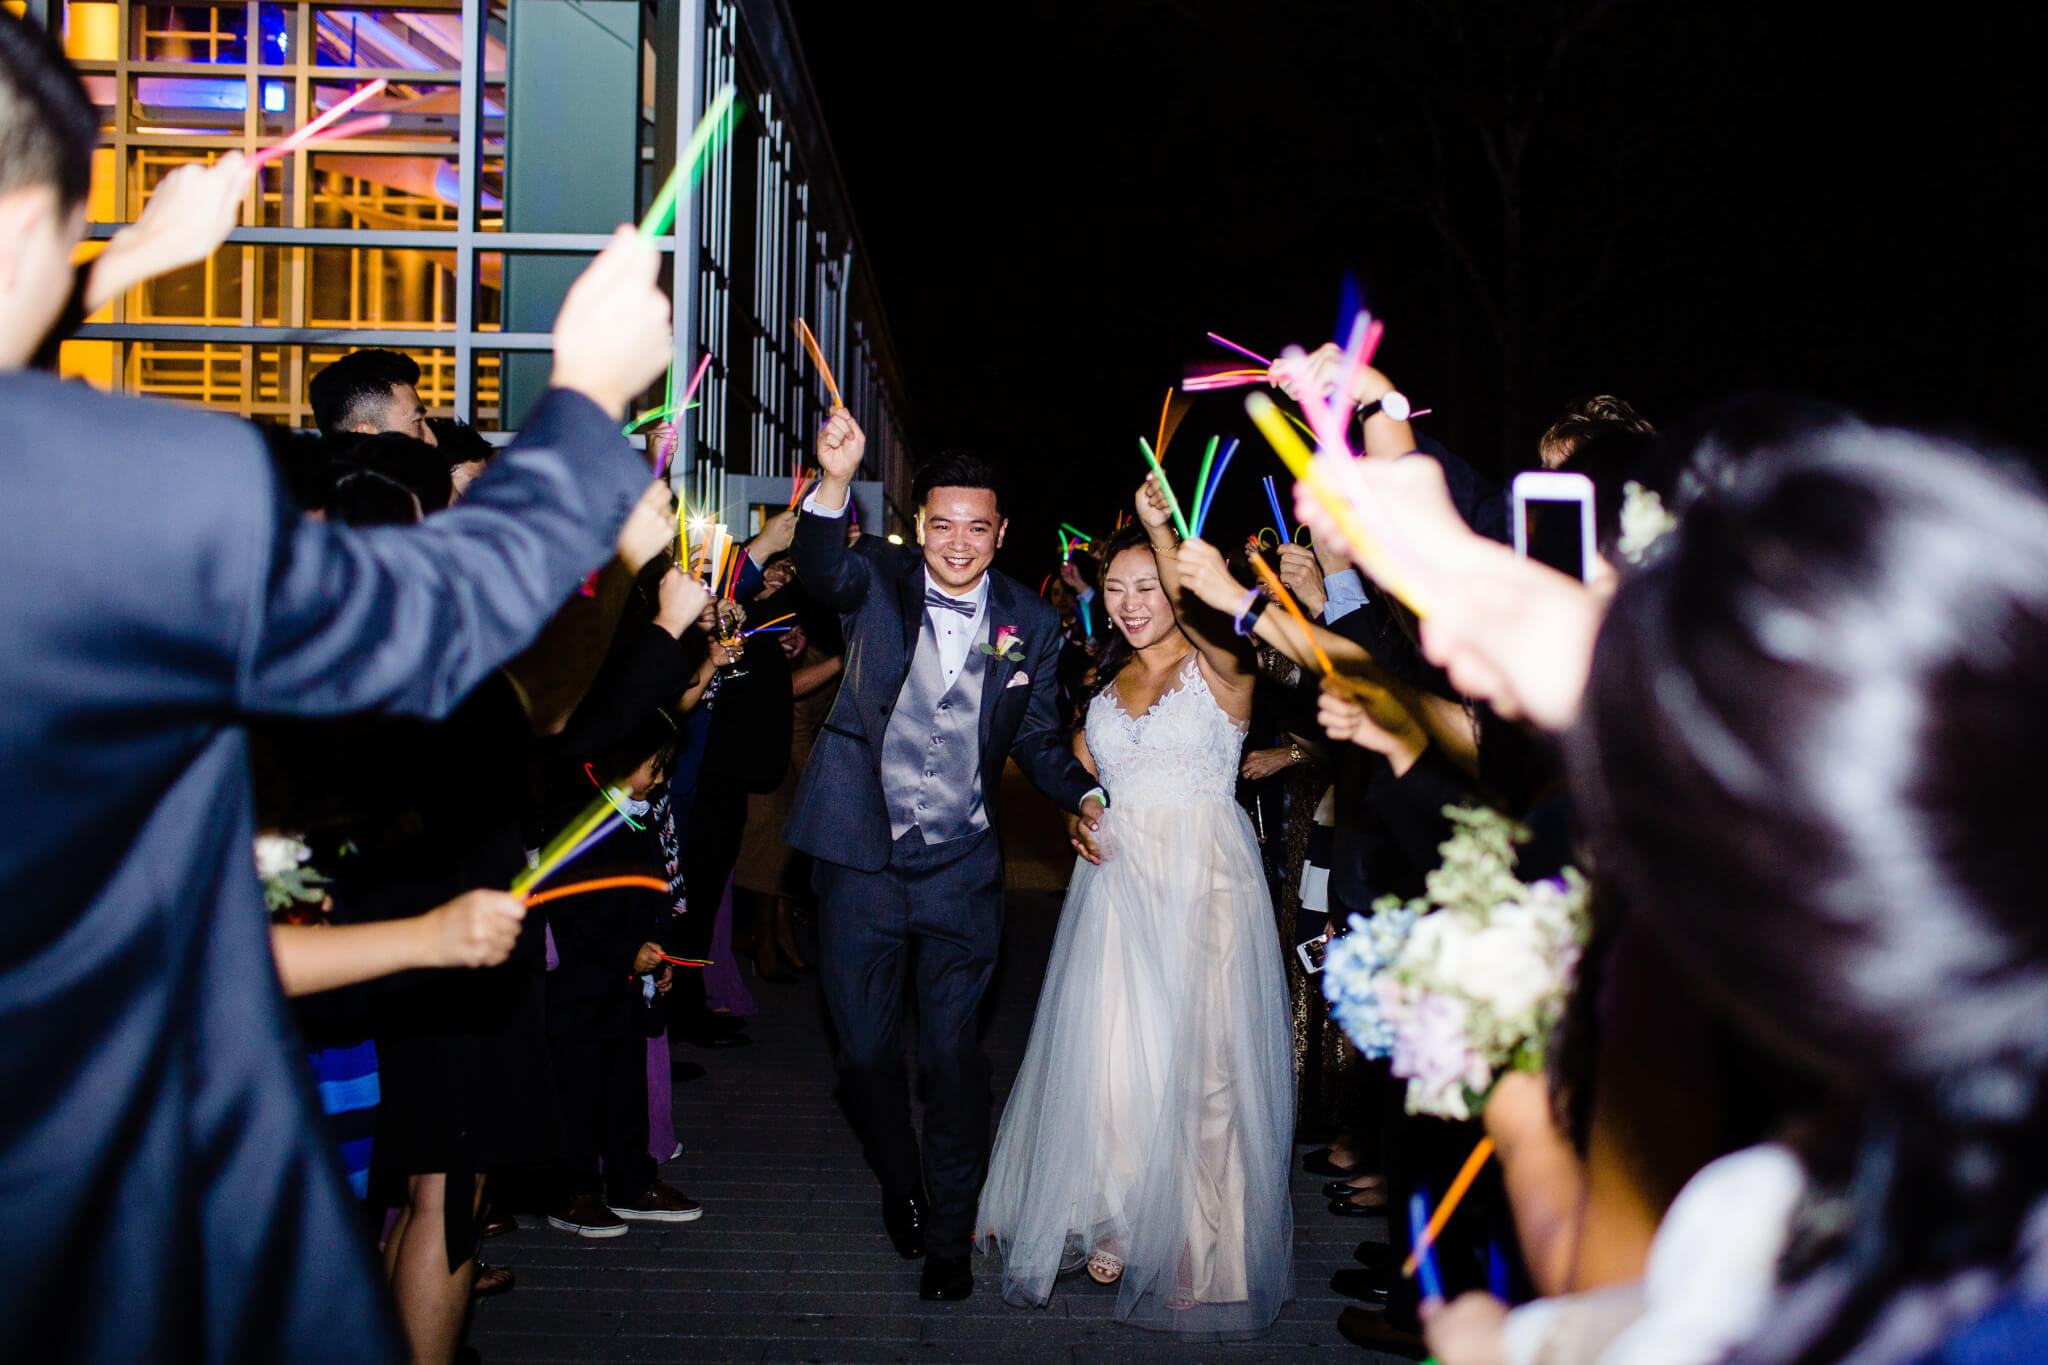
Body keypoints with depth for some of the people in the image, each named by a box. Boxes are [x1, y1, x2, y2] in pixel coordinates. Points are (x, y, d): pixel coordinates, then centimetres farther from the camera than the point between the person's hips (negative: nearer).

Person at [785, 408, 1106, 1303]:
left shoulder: (1030, 624, 1)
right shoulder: (879, 578, -5)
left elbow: (1035, 736, 10)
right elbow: (822, 570, -28)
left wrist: (1082, 794, -10)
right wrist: (835, 484, -47)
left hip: (961, 870, 0)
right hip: (862, 861, 0)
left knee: (952, 1056, 5)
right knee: (865, 1051, 11)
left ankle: (949, 1236, 22)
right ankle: (900, 1188, 38)